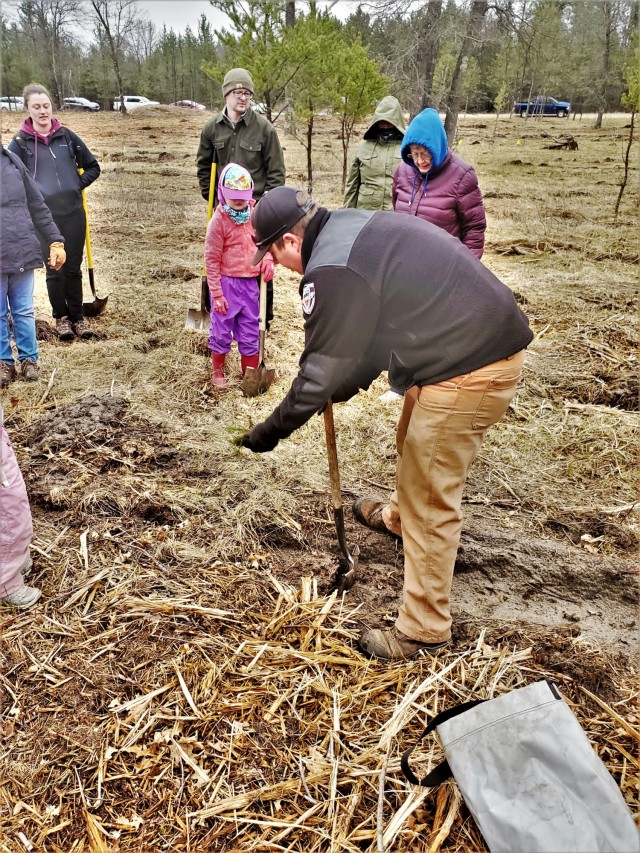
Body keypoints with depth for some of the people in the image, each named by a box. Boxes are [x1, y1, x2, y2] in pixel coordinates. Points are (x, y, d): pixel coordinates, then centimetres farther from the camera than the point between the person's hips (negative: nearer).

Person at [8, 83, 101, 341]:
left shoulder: (66, 135, 6)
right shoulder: (20, 141, -1)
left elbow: (93, 167, 15)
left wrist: (77, 185, 3)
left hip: (73, 212, 2)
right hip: (44, 215, -2)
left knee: (73, 267, 8)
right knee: (54, 268, 3)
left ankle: (77, 316, 20)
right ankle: (61, 317, 19)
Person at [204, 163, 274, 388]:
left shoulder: (255, 214, 3)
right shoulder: (219, 221, -12)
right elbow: (212, 260, -10)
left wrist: (268, 259, -6)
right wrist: (216, 293, -12)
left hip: (250, 281, 5)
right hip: (226, 282, -4)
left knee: (250, 332, 12)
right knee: (222, 330, 6)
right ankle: (217, 372, 26)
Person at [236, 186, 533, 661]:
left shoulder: (332, 269, -18)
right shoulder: (355, 229, 14)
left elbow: (321, 369, -14)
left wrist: (270, 432, -3)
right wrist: (346, 385, 21)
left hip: (467, 370, -11)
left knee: (429, 496, -1)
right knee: (414, 445, 31)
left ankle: (423, 630, 13)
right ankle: (401, 519, 59)